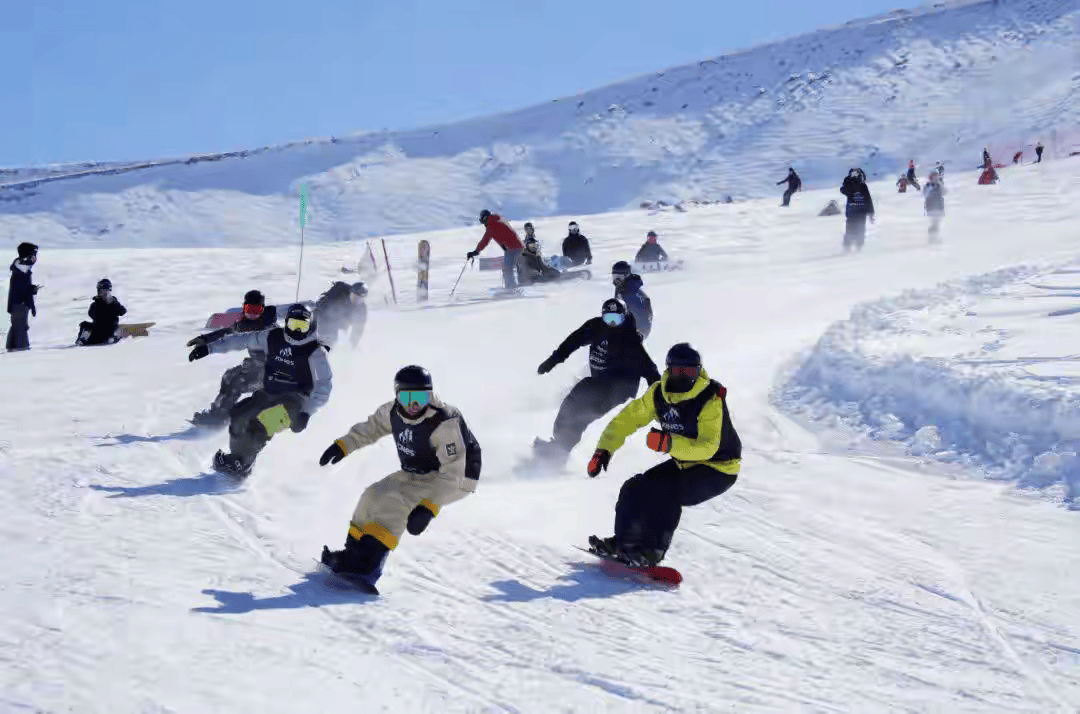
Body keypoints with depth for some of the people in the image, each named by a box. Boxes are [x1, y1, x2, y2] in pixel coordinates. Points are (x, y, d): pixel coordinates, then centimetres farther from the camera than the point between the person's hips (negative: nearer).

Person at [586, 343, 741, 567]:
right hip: (685, 463, 7)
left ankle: (652, 551, -18)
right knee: (636, 488, -4)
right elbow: (628, 418, -1)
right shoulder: (659, 393, -8)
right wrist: (604, 449, -12)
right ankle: (624, 542, 10)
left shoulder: (711, 400, -27)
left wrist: (670, 444, -49)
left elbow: (707, 447, -36)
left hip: (719, 469, -7)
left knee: (667, 493, -27)